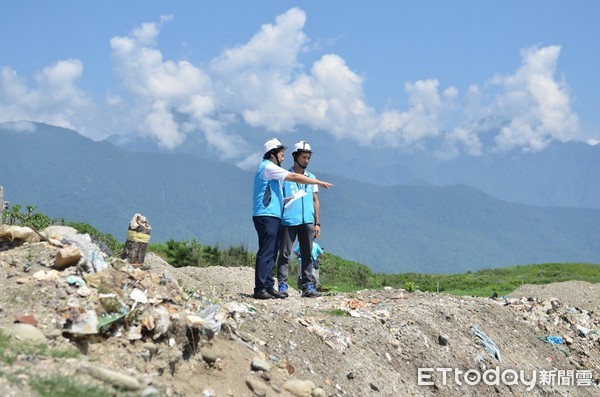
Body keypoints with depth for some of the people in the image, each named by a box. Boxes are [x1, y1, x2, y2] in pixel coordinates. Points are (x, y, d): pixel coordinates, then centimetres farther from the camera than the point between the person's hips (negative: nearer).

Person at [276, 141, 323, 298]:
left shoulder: (311, 178, 16)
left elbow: (315, 201, 18)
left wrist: (317, 223, 12)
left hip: (307, 221, 4)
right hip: (288, 221, -4)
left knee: (307, 255, 4)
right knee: (285, 254, -4)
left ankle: (308, 286, 6)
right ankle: (282, 285, -2)